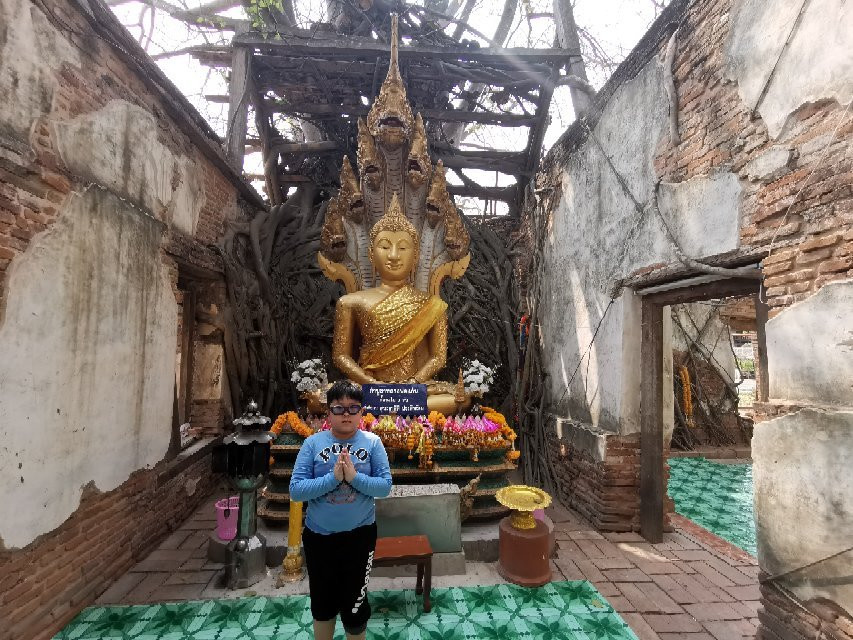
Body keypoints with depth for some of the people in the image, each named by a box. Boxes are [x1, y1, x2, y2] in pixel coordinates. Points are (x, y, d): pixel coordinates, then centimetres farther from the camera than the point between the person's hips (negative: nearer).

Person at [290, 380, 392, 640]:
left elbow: (385, 486, -13)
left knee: (354, 604, 15)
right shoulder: (313, 443, -11)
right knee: (322, 601, 23)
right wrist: (333, 477, -26)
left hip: (360, 535, -1)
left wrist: (354, 476, -27)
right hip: (318, 535, 1)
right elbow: (296, 490, -15)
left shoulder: (372, 442, -10)